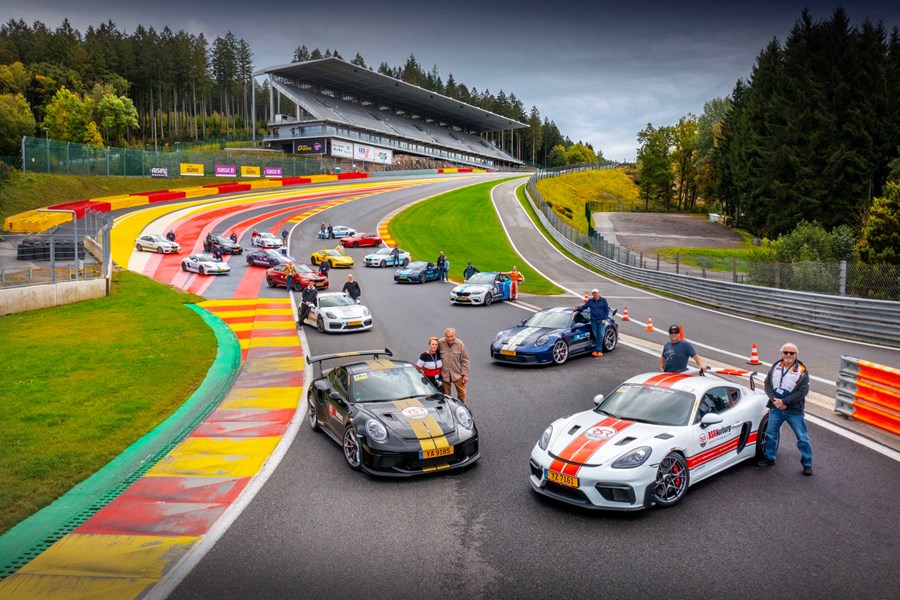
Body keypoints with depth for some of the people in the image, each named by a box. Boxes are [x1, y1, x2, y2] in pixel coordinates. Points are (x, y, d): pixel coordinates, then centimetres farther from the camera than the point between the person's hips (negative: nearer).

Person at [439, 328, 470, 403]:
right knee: (446, 394, 14)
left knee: (462, 393, 8)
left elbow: (465, 360, -6)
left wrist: (465, 374, -8)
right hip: (445, 374, 1)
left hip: (458, 373, -1)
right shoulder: (440, 343, -12)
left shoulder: (460, 344, -13)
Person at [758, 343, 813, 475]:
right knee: (770, 434, 13)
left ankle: (807, 464, 17)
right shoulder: (775, 367, 2)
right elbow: (767, 384, 3)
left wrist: (784, 401, -19)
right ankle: (769, 458, 29)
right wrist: (774, 400, -12)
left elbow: (803, 391, -15)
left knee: (802, 438, 3)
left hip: (795, 411, -4)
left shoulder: (802, 370, -10)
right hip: (776, 408, 4)